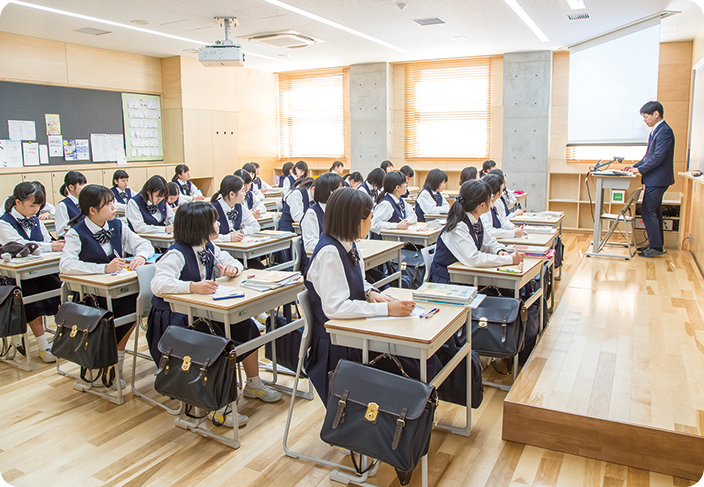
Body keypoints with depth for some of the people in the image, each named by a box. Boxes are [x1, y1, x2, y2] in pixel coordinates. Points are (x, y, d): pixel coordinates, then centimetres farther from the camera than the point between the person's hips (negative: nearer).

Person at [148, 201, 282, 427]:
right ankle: (216, 407, -14)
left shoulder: (208, 248, 4)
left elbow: (231, 261, 17)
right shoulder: (176, 254, -21)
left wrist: (233, 267, -9)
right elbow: (158, 285, -35)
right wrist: (194, 286, -49)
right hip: (175, 321, -8)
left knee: (246, 326, -8)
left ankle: (253, 384, 11)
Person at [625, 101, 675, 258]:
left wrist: (640, 169, -17)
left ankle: (656, 247, -3)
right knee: (654, 212, 15)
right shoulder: (656, 131, 14)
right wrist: (636, 166, 10)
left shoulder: (664, 131, -17)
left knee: (648, 212, -9)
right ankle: (656, 244, 24)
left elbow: (658, 157, -22)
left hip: (658, 180, -10)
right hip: (654, 179, 10)